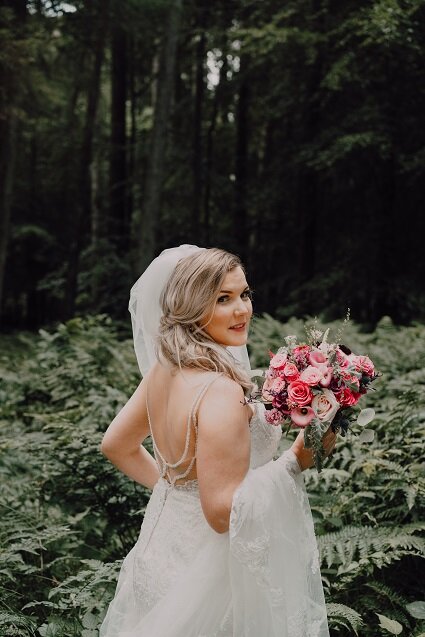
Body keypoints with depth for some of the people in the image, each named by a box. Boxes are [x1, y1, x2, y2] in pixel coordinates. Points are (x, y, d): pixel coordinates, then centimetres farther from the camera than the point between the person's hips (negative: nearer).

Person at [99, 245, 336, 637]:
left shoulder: (163, 371, -3)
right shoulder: (222, 391, -29)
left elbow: (116, 445, 11)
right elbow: (223, 511, -29)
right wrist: (297, 460, -25)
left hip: (163, 549, 8)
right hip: (209, 571, -8)